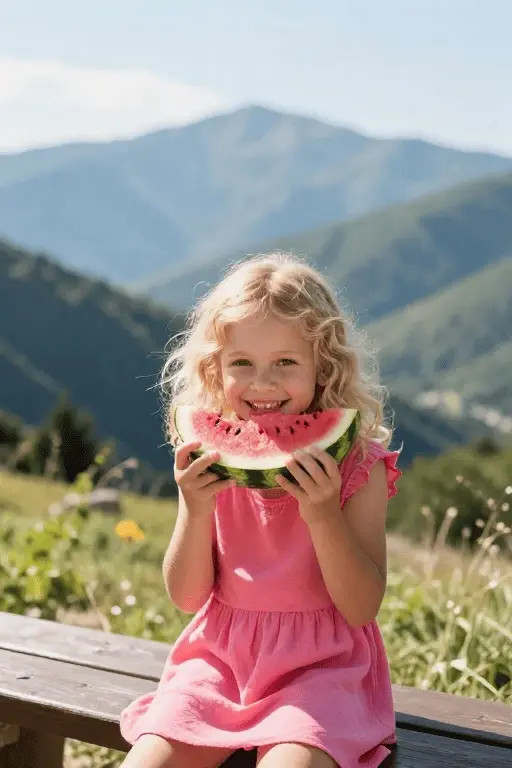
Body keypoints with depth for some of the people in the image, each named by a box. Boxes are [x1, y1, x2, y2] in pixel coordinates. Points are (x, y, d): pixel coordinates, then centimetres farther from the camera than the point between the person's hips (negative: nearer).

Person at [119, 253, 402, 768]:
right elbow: (187, 597, 1)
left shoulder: (355, 463, -9)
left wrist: (324, 514, -25)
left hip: (320, 667, -2)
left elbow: (363, 609, -10)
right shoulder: (209, 459, -1)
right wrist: (196, 510, -17)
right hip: (219, 658, 3)